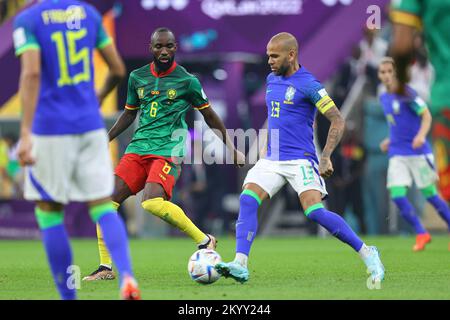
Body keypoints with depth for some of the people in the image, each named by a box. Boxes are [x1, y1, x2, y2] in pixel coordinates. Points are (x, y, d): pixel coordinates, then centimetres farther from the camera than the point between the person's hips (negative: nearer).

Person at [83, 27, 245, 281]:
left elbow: (210, 116, 7)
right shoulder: (137, 77, 10)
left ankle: (204, 241, -13)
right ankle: (106, 267, 0)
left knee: (152, 202, -30)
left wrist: (232, 148, 8)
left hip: (168, 150, -5)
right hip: (138, 148, 5)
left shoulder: (187, 81, -2)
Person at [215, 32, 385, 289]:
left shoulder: (308, 85, -10)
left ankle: (368, 254, -6)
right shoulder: (271, 80, 13)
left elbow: (338, 121, -11)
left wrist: (326, 158, -19)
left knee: (315, 212, -20)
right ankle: (240, 265, -19)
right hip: (271, 159, 7)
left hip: (300, 160, -7)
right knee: (247, 200, -14)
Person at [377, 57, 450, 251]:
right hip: (397, 154, 6)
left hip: (418, 152, -6)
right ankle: (421, 234, 3)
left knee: (429, 194, -1)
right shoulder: (384, 98, 10)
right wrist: (391, 140, 14)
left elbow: (426, 116, -14)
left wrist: (421, 135, -30)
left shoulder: (407, 94, -11)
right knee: (397, 195, -9)